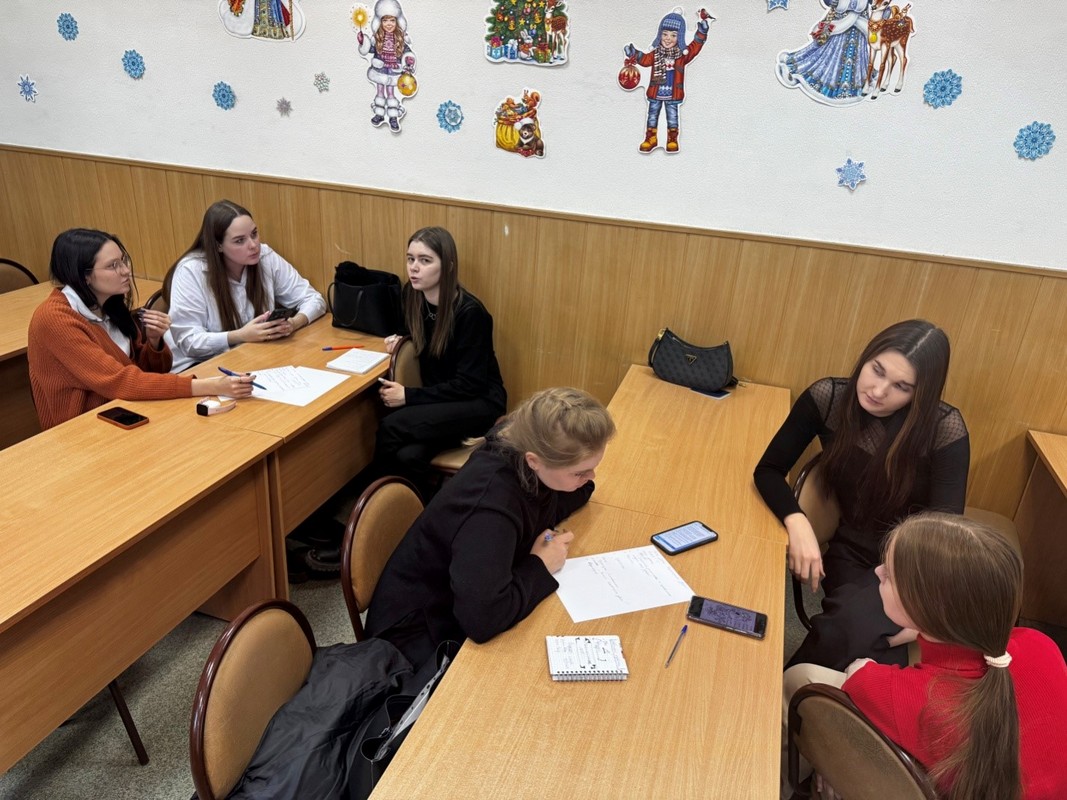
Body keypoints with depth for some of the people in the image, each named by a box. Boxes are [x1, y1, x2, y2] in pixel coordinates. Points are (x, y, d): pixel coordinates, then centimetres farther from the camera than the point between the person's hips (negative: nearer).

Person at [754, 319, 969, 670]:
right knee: (856, 629, -31)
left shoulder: (945, 430, -18)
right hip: (853, 554, 2)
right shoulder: (828, 398, -13)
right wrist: (797, 523, -26)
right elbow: (769, 470, -8)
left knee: (856, 631, -32)